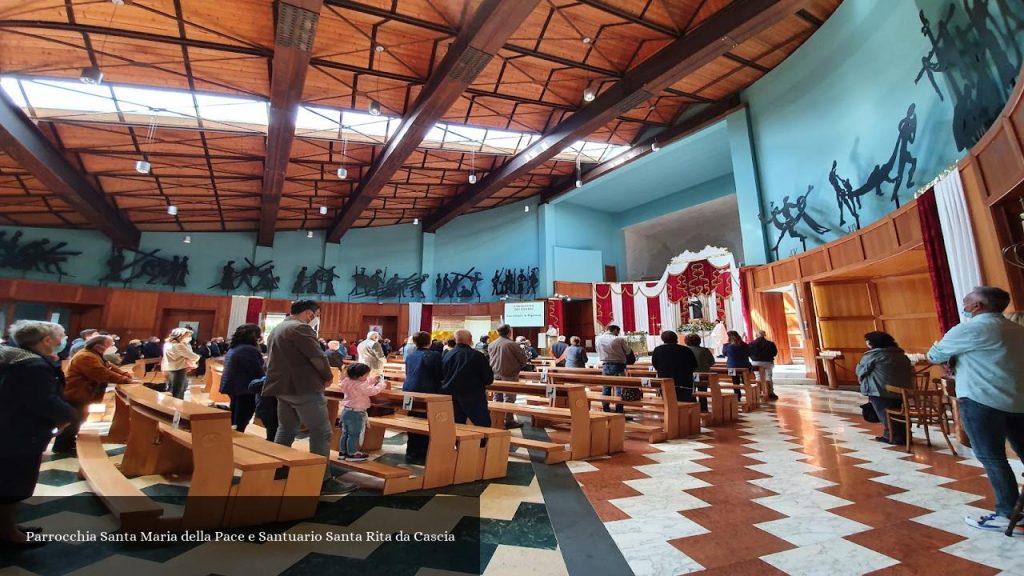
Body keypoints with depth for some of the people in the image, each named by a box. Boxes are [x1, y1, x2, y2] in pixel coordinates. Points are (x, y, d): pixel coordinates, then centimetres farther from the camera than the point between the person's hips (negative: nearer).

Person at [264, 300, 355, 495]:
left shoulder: (276, 330, 19)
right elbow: (318, 357, -18)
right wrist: (328, 376, -2)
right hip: (303, 388, -10)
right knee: (321, 433, -5)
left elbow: (273, 359, 24)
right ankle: (324, 480, -2)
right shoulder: (300, 328, -15)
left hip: (282, 387, 10)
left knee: (286, 431, 18)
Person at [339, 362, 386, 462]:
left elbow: (365, 382, 17)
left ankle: (342, 452, 30)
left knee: (345, 433, 19)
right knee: (354, 435, 3)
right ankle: (351, 454, 13)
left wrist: (374, 379, 14)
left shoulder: (348, 381, 2)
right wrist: (382, 383, -9)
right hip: (356, 413, -10)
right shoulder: (359, 386, -26)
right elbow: (373, 391, -23)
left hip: (346, 411, 10)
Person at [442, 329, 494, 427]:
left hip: (451, 398, 5)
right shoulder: (477, 356, -14)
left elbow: (442, 377, 11)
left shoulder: (447, 356, 0)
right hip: (474, 399, -5)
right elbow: (489, 379, -9)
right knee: (484, 426, 5)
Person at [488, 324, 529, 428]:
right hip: (510, 374, -6)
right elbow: (524, 359, -11)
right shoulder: (512, 345, -17)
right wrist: (518, 367, 8)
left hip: (495, 374, 6)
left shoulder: (491, 345, 0)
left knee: (497, 397, 14)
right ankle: (509, 420, 6)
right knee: (509, 398, 2)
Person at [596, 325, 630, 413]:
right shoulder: (619, 339, -13)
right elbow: (627, 351, -2)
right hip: (618, 365, -4)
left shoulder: (599, 339, -1)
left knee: (606, 387, 12)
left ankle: (606, 409, 18)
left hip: (605, 365, 4)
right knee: (619, 387, 5)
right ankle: (619, 410, 7)